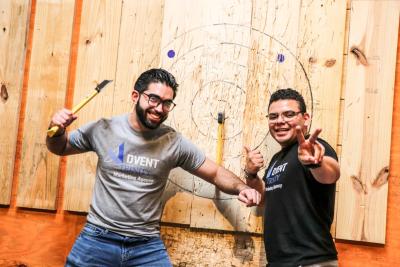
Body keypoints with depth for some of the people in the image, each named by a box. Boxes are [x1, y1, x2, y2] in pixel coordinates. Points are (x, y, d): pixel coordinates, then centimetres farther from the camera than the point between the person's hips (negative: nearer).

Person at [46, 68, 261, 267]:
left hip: (147, 245, 0)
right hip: (98, 239, 0)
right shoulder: (103, 129, -4)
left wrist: (241, 188, -15)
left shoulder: (175, 143, -4)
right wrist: (57, 131, -10)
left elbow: (216, 173, 3)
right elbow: (60, 148, 12)